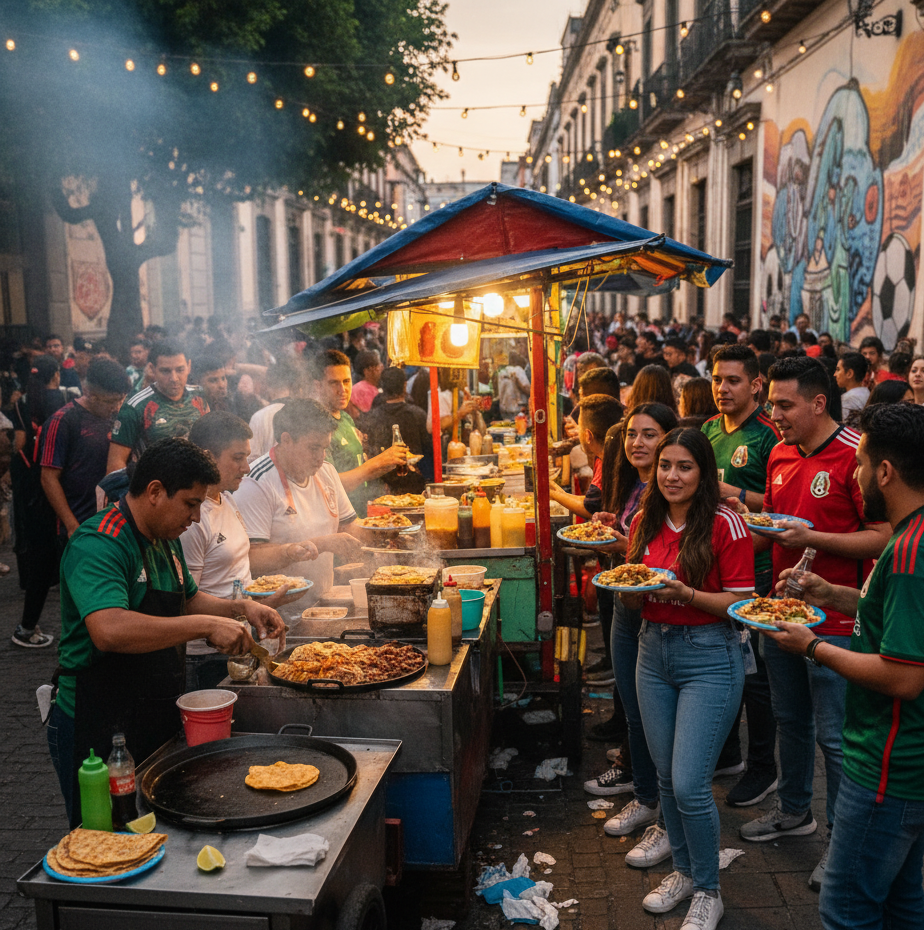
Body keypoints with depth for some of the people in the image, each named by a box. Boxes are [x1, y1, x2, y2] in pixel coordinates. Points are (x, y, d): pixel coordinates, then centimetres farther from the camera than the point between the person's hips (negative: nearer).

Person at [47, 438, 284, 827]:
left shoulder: (165, 539, 8)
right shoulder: (98, 544, -22)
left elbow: (186, 601, 24)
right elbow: (109, 630, -38)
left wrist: (240, 607, 7)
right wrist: (206, 625, -34)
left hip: (156, 720, 9)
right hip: (98, 732, -9)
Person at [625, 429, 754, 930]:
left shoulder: (724, 524, -12)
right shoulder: (645, 522, 6)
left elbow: (742, 604, -12)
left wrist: (684, 593, -24)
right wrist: (628, 586, -8)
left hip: (709, 657, -6)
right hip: (654, 650, 6)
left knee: (689, 785, -6)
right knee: (666, 777, 14)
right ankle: (683, 870, 35)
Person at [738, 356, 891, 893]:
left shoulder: (856, 455, -16)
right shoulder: (780, 456, 8)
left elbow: (886, 537, -18)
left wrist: (813, 538, -24)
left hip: (834, 621, -7)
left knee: (834, 736, 3)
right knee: (790, 719, 20)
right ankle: (794, 811, 39)